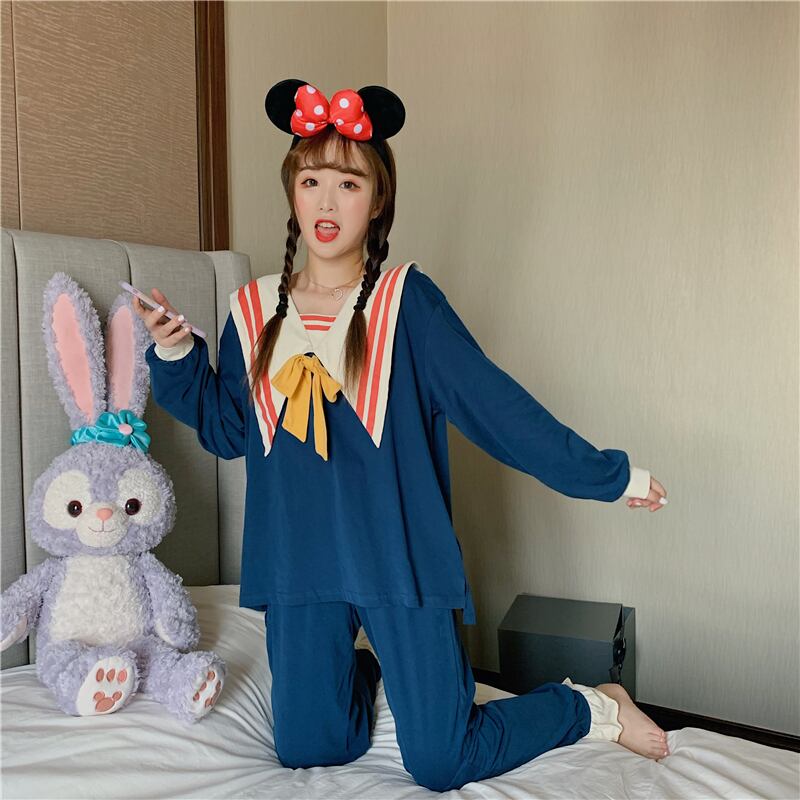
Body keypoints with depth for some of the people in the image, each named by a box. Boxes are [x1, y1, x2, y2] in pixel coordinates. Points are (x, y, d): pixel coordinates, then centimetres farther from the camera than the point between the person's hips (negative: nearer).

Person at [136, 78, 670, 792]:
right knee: (308, 751, 12)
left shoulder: (407, 299, -7)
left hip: (399, 557, -3)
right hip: (300, 564, 4)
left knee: (441, 765, 1)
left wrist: (604, 472, -8)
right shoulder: (255, 310, 5)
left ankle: (594, 707, 28)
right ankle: (358, 669, 46)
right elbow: (226, 431, 11)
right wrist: (177, 355, -2)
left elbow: (493, 401, -8)